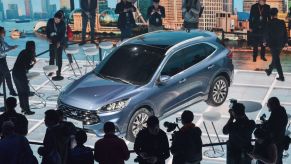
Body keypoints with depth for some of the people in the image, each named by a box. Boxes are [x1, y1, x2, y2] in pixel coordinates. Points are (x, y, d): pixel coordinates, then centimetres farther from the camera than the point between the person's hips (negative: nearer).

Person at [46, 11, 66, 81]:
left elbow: (63, 34, -14)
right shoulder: (50, 21, -8)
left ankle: (58, 74, 0)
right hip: (52, 41, 4)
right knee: (51, 56, 14)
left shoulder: (62, 24, -15)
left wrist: (59, 42, -26)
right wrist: (48, 38, -13)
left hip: (59, 42, -3)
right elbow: (47, 30, 2)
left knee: (58, 57, -5)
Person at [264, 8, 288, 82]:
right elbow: (285, 33, 0)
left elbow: (267, 34, -7)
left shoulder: (269, 23, -13)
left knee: (276, 60, 1)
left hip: (272, 44, -4)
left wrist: (266, 42, 9)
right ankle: (269, 70, 40)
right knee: (275, 58, 22)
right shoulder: (282, 22, -5)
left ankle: (281, 77, -2)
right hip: (281, 44, 4)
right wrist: (286, 42, 11)